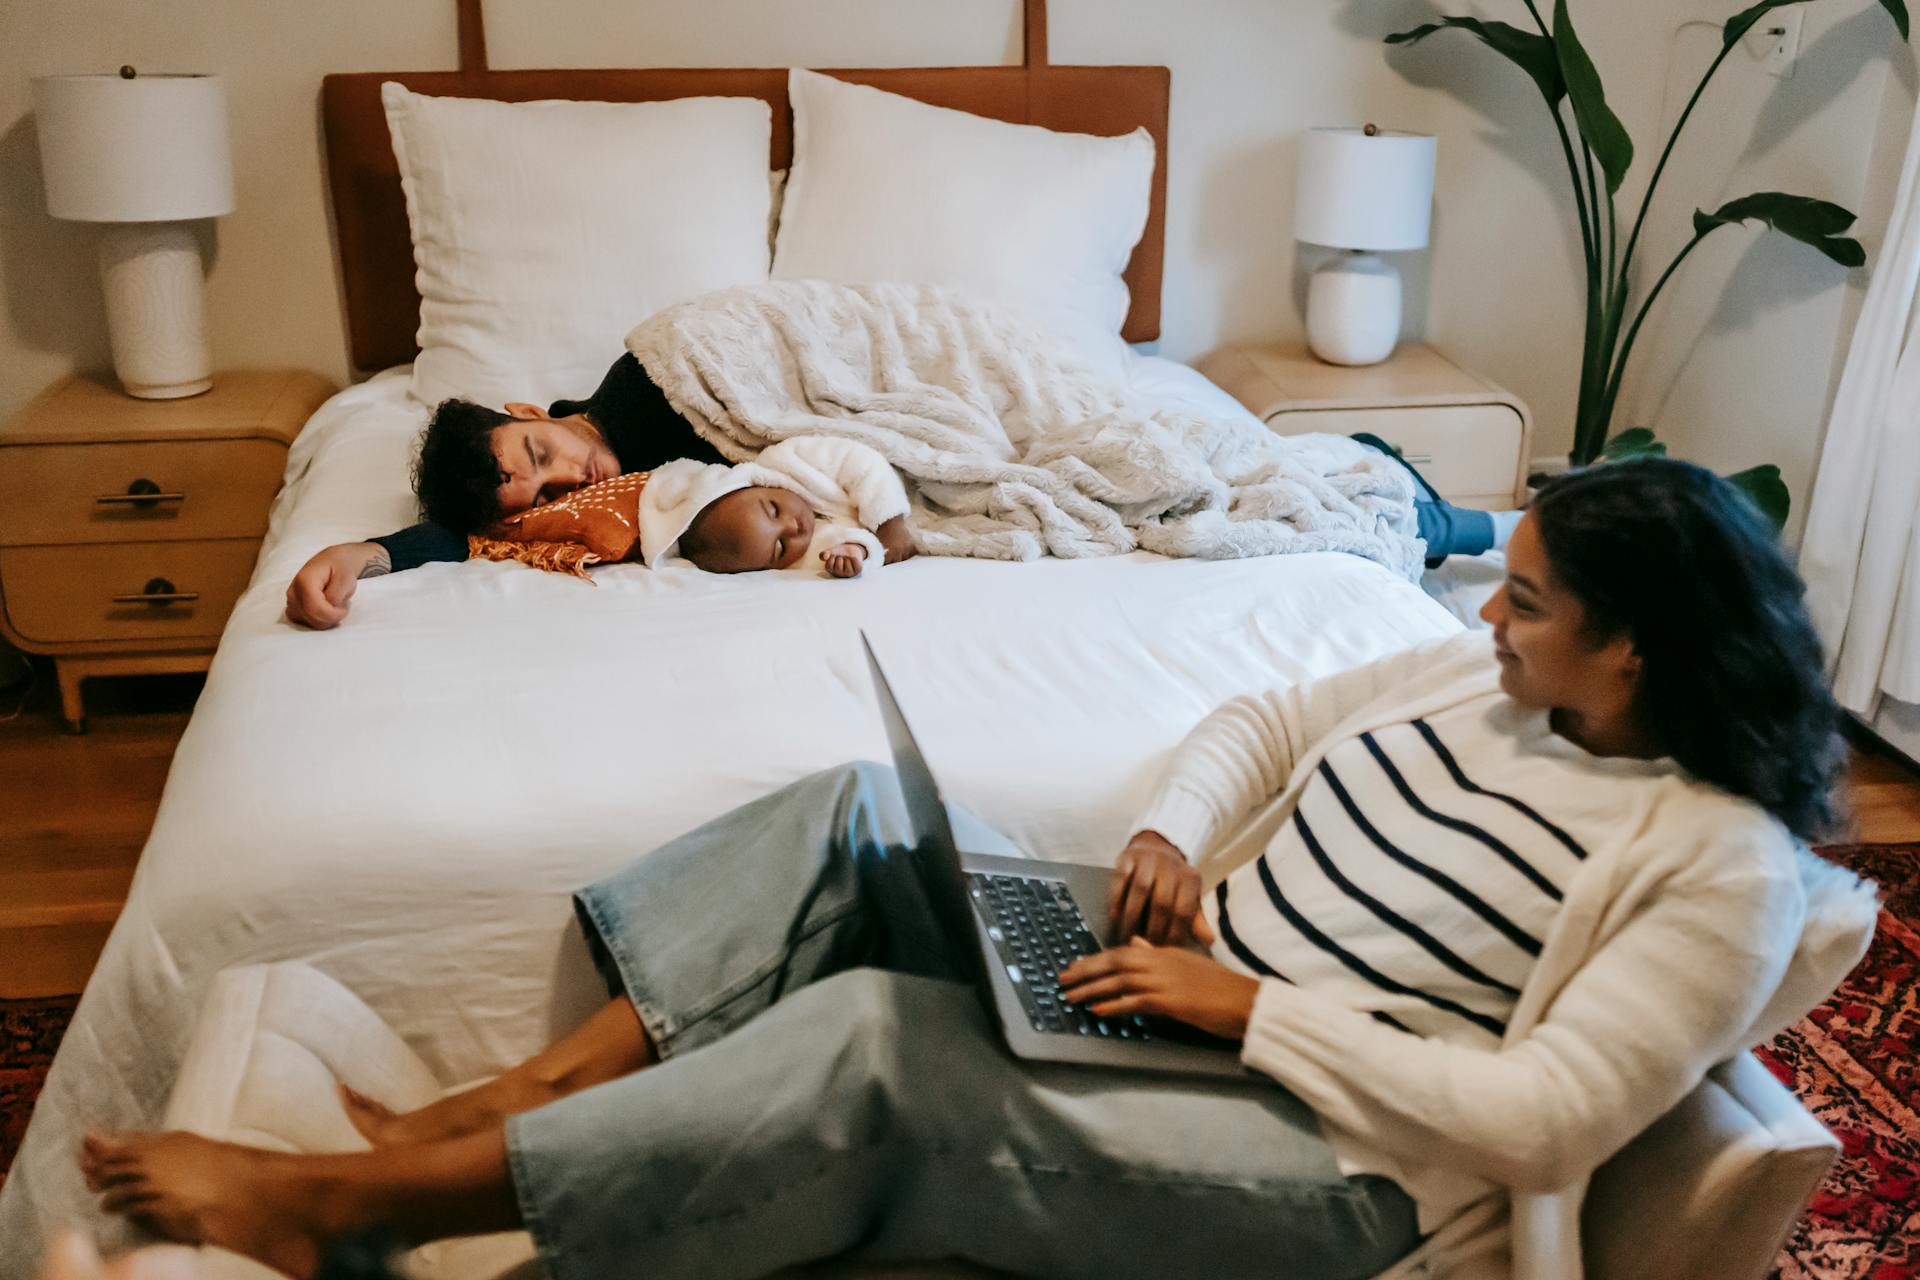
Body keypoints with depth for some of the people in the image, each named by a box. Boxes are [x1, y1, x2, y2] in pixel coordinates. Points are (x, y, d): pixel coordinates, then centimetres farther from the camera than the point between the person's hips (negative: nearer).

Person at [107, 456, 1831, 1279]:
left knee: (881, 1044, -28)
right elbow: (1261, 722, 17)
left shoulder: (1726, 864, -11)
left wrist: (1248, 1003, -21)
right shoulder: (1484, 675, 9)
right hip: (1185, 993, 8)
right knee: (857, 812, -11)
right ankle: (508, 1100, -12)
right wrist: (1166, 838, -4)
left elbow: (1543, 1121, -19)